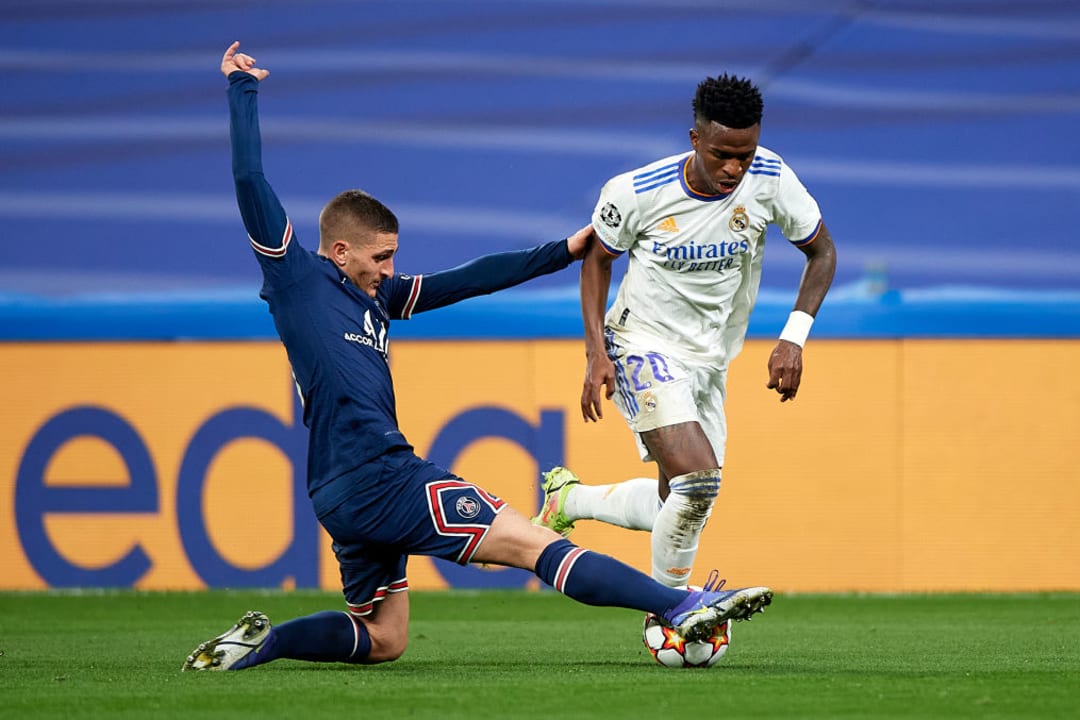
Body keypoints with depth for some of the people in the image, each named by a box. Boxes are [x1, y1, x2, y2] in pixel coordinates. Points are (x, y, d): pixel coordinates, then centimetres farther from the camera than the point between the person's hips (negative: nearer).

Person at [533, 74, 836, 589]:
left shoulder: (769, 180, -14)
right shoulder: (635, 193, -19)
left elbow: (822, 252, 1)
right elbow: (598, 258, 0)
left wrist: (793, 339, -10)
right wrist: (596, 352, -9)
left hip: (709, 362, 5)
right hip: (643, 349, -5)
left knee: (675, 507, 12)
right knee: (698, 478, -25)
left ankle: (567, 499, 39)